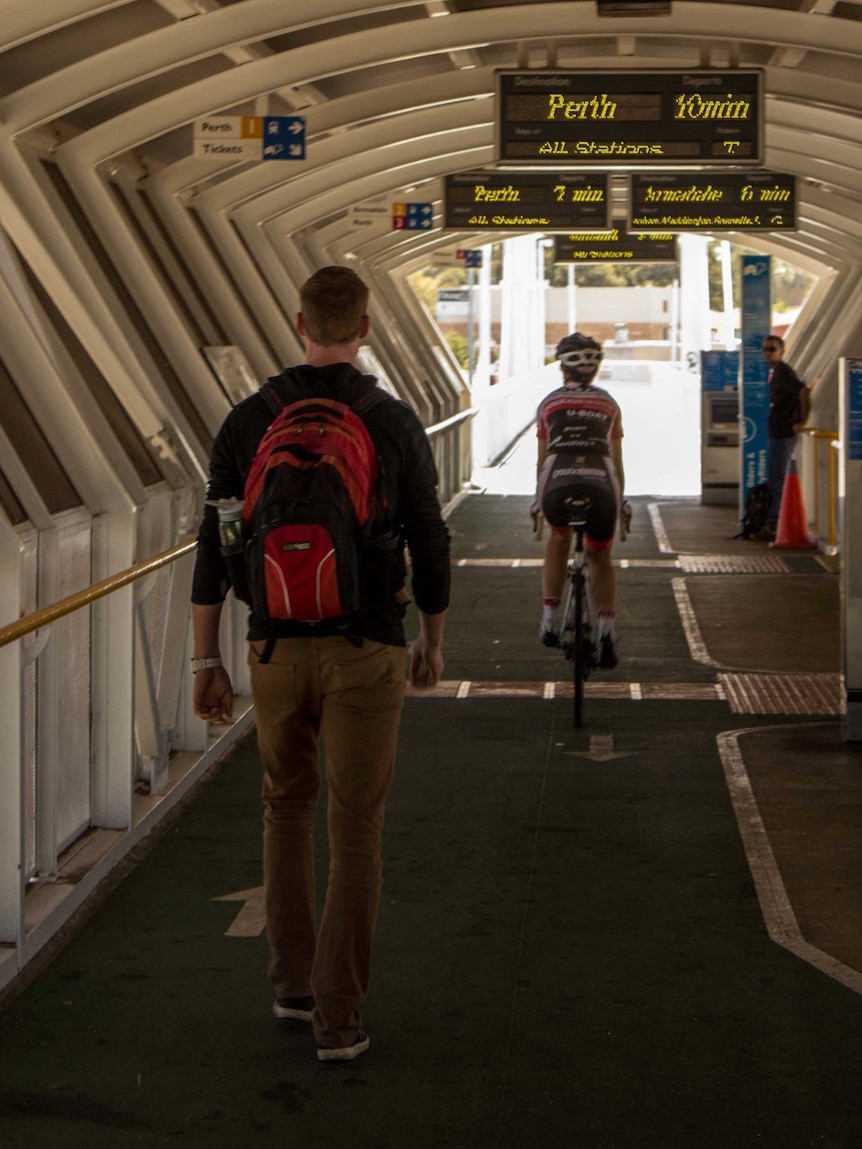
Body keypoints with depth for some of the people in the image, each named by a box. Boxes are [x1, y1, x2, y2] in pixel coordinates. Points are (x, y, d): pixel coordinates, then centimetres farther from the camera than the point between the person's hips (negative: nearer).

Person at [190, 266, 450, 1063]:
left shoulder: (249, 421, -1)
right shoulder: (395, 425, -6)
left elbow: (214, 549, -2)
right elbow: (429, 544, -1)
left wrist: (206, 660, 5)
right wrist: (434, 639, 15)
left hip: (276, 647, 2)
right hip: (364, 651, -2)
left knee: (287, 807, 22)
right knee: (356, 832, 4)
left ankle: (293, 983, 25)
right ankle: (338, 1018, 2)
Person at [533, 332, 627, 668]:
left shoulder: (550, 402, 22)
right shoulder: (609, 404, 25)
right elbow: (617, 461, 28)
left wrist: (538, 500, 36)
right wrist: (621, 502, 38)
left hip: (558, 483, 0)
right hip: (601, 484, 0)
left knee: (558, 538, 31)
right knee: (600, 558, 22)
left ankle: (550, 618, 19)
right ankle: (607, 626, -1)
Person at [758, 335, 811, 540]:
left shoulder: (783, 372, -15)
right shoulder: (774, 372, 15)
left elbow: (803, 391, -29)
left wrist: (803, 421, -22)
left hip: (783, 434, -11)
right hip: (775, 433, 11)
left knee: (776, 482, -6)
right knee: (773, 481, 15)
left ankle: (773, 526, -3)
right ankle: (772, 524, 21)